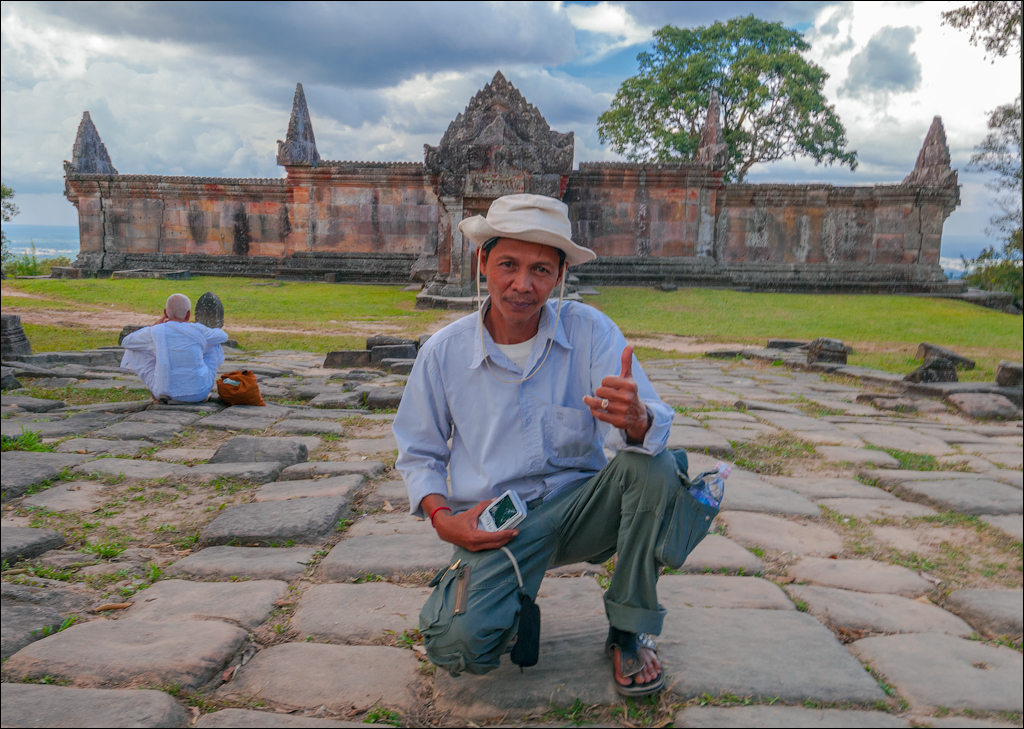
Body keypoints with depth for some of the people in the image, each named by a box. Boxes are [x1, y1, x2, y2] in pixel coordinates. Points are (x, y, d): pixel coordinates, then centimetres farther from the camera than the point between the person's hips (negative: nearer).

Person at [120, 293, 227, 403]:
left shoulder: (154, 332, -7)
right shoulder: (198, 330, -7)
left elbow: (126, 342, 14)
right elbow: (223, 336, 15)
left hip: (165, 391, 0)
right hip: (199, 393, 0)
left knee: (134, 350, 18)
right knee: (214, 344, 23)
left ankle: (157, 392, 15)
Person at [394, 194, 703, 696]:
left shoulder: (589, 330, -7)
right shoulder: (443, 352, -4)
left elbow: (654, 427, -17)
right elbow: (418, 453, 10)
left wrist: (635, 420, -42)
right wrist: (441, 517, -9)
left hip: (578, 507, 1)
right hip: (493, 525, -1)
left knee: (654, 466, -28)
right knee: (459, 645, -27)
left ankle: (629, 632, -6)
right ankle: (511, 607, 13)